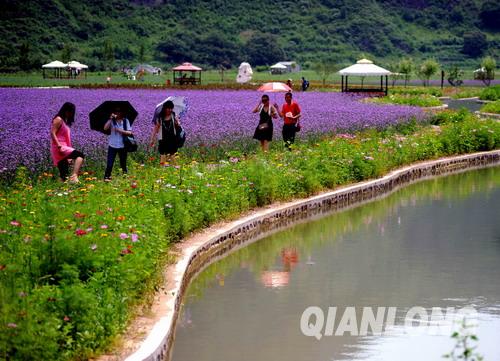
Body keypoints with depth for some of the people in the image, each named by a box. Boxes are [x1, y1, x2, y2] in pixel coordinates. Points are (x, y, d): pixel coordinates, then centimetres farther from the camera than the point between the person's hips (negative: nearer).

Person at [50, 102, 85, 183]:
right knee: (80, 155, -27)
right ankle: (74, 176, -42)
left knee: (64, 176, 7)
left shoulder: (65, 121, 23)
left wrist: (68, 157, 22)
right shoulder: (58, 120, -4)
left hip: (63, 147, 10)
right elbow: (52, 133, -15)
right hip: (59, 148, -10)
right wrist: (59, 146, -26)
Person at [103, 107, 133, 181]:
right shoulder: (112, 121, 0)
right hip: (112, 145, -1)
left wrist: (121, 131, -18)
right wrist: (110, 118, -22)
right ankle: (107, 177, -4)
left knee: (123, 163, 11)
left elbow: (129, 132, -6)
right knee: (110, 163, -8)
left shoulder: (126, 121, 2)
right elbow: (105, 128, -17)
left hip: (122, 145, 1)